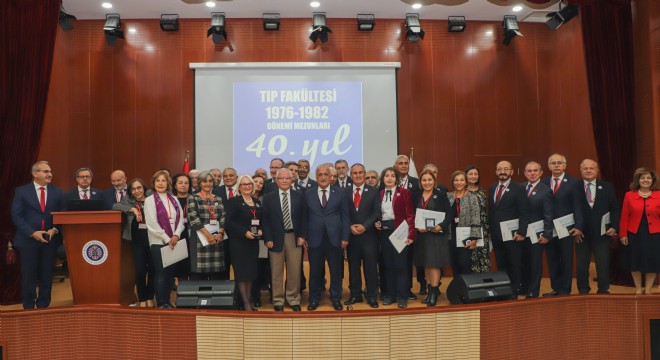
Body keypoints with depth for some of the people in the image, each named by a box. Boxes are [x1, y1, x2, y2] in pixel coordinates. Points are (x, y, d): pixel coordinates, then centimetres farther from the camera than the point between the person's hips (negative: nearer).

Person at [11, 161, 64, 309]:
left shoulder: (57, 192, 7)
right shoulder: (21, 191, 0)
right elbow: (16, 215, -5)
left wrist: (54, 230, -10)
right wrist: (32, 233, -15)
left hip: (50, 239, 2)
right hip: (28, 240, -2)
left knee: (47, 275, 7)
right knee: (28, 275, 4)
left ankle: (43, 305, 18)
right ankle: (28, 307, 17)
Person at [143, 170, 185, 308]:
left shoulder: (174, 200, 11)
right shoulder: (149, 200, -1)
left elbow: (180, 219, 7)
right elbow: (152, 224, -8)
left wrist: (176, 235, -9)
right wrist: (167, 239, -11)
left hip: (174, 242, 4)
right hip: (158, 242, -4)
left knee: (170, 273, 7)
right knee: (161, 273, -3)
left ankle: (167, 301, 18)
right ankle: (161, 303, 6)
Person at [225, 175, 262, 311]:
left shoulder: (257, 203, 14)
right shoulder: (233, 201, -4)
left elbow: (261, 221, 20)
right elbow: (229, 222, -11)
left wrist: (260, 230, -1)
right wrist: (244, 232, -18)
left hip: (253, 242, 5)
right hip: (239, 242, -5)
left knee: (251, 272, 9)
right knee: (241, 272, -3)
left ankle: (249, 300, 17)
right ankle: (245, 303, 3)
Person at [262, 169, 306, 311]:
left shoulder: (299, 196, 5)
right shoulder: (268, 197, 2)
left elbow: (303, 217, 6)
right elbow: (265, 220, 1)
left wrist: (301, 236, -2)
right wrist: (268, 239, -6)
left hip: (294, 237, 1)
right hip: (276, 238, -1)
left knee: (294, 270, 5)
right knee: (276, 272, 6)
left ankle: (293, 299, 18)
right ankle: (278, 300, 18)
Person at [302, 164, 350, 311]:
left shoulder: (339, 192, 3)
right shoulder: (308, 194, 5)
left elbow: (345, 216, 2)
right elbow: (305, 217, 6)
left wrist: (345, 237, -3)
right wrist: (305, 237, 1)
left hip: (334, 238, 0)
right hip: (314, 238, 0)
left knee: (336, 270, 8)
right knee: (315, 271, 8)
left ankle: (336, 298, 24)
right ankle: (314, 299, 23)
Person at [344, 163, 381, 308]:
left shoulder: (373, 191, 4)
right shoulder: (345, 192, 7)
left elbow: (377, 212, -3)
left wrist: (364, 226, -13)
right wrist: (350, 226, -10)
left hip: (369, 235, -1)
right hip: (351, 235, 2)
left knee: (371, 266, 2)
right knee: (353, 266, 8)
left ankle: (372, 296, 12)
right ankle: (355, 295, 19)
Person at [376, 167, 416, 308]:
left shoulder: (404, 192, -1)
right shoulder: (379, 194, 10)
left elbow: (410, 214, -6)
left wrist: (411, 234, -14)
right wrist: (376, 223, -3)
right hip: (384, 232, 4)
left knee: (401, 264, 0)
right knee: (387, 264, 9)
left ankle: (402, 296, 8)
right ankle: (390, 294, 19)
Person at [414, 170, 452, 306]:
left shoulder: (441, 195, -2)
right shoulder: (417, 197, 9)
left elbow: (449, 214, -6)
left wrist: (441, 226, -20)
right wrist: (417, 227, -10)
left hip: (437, 234, -4)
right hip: (422, 235, 4)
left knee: (435, 263, -4)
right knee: (426, 264, 9)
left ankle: (434, 292, 2)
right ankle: (430, 290, 18)